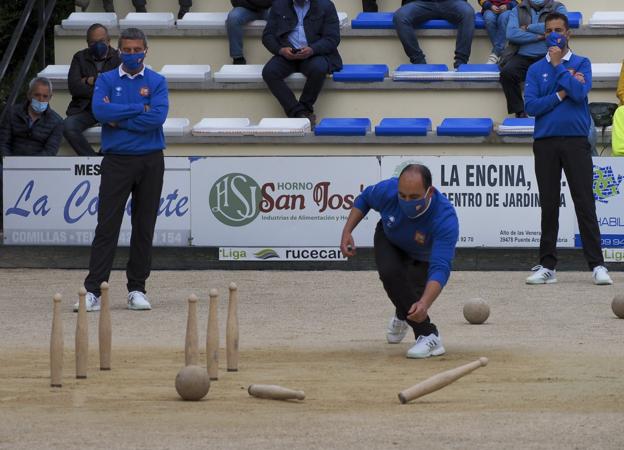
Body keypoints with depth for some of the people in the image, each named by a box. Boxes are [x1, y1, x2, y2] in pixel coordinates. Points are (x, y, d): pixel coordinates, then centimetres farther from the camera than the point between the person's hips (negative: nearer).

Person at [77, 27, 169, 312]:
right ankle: (93, 291, -9)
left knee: (144, 227, 4)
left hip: (150, 161, 1)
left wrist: (119, 120, -10)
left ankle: (137, 289, 11)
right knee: (107, 226, -6)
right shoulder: (106, 81, 5)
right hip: (116, 161, -1)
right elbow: (100, 111, -13)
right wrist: (139, 108, -11)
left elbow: (158, 117, -12)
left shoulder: (157, 82, 5)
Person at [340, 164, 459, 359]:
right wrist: (347, 232, -17)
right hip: (389, 240, 1)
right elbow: (364, 199, -8)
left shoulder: (445, 218, -45)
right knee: (390, 274, -25)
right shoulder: (387, 190, -36)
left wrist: (424, 304, -67)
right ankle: (428, 334, -12)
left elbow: (440, 269, -53)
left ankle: (403, 317, 22)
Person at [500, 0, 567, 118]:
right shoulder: (518, 10, 15)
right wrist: (539, 36, -6)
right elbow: (511, 34, -2)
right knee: (507, 72, -29)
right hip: (523, 56, 2)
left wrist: (528, 28, -2)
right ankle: (519, 113, -19)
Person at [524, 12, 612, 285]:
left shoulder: (581, 63, 6)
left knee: (585, 203, -5)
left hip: (575, 141, -2)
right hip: (545, 143, 2)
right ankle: (547, 266, 8)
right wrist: (561, 94, -9)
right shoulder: (536, 70, 10)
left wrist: (558, 65, -7)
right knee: (549, 206, 4)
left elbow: (580, 92, -12)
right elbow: (531, 106, -2)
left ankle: (597, 265, -6)